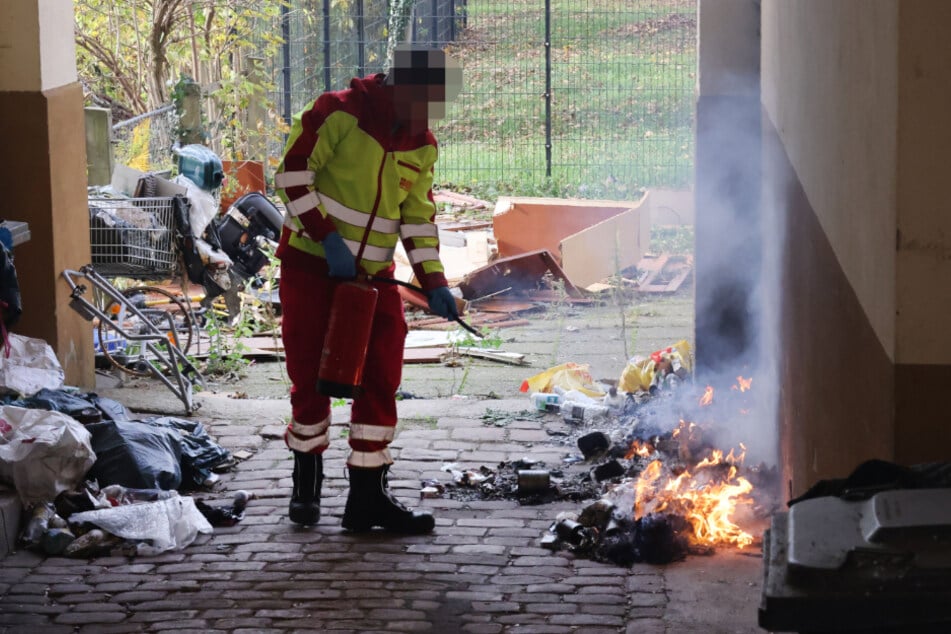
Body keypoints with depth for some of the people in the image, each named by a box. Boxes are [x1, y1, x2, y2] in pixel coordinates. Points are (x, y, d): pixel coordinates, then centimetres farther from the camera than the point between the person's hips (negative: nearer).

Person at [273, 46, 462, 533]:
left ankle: (368, 494, 4)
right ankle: (306, 482, 21)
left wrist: (433, 281, 0)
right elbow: (292, 173, -16)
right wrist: (328, 237, -21)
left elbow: (419, 216, 11)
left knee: (381, 380, -2)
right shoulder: (338, 114, -15)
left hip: (373, 273, 5)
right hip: (311, 262, -5)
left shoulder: (423, 146, 5)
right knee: (311, 377, 2)